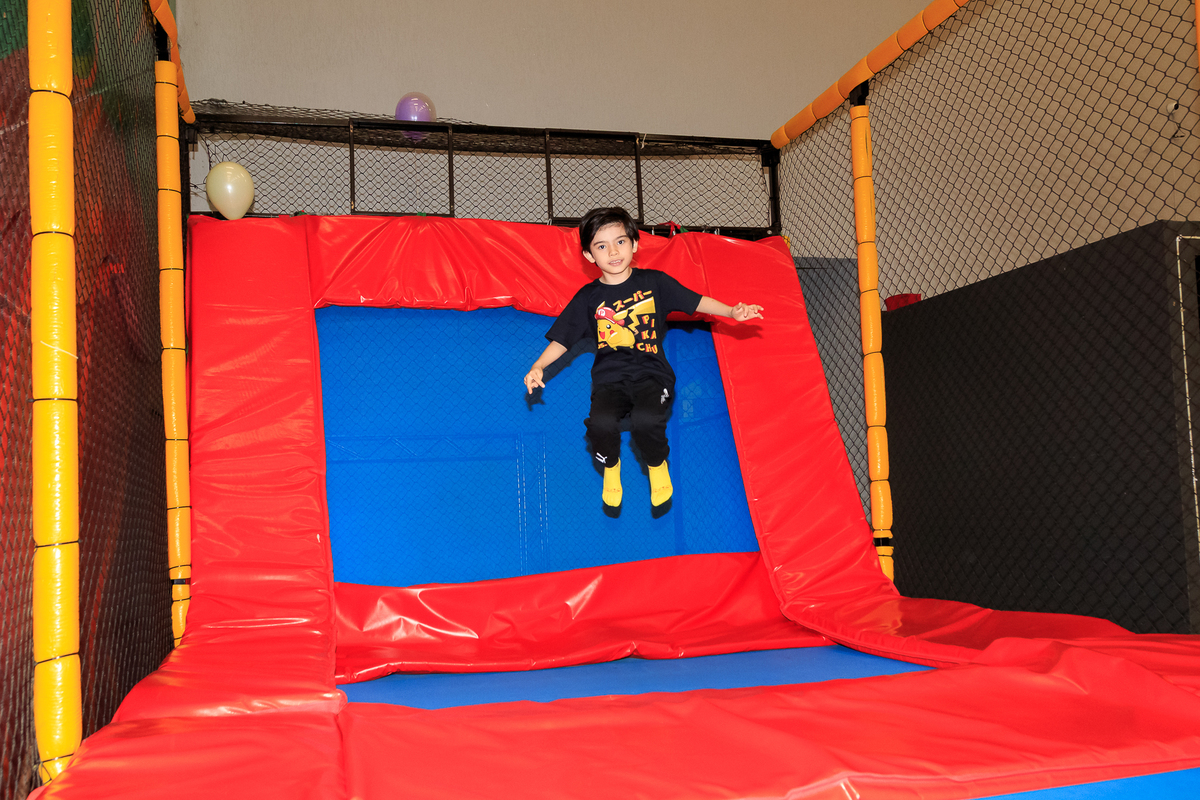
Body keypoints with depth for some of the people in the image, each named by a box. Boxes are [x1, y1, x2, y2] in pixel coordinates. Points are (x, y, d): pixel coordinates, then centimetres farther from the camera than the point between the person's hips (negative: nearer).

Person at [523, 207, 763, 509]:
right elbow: (562, 338, 8)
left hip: (651, 373, -1)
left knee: (646, 419, -32)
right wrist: (538, 366, -8)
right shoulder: (588, 297, 7)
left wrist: (732, 312, -6)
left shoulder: (654, 281, 6)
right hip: (610, 378, 1)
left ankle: (657, 465, 4)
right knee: (600, 423, -30)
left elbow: (696, 302, 8)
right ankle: (610, 467, 7)